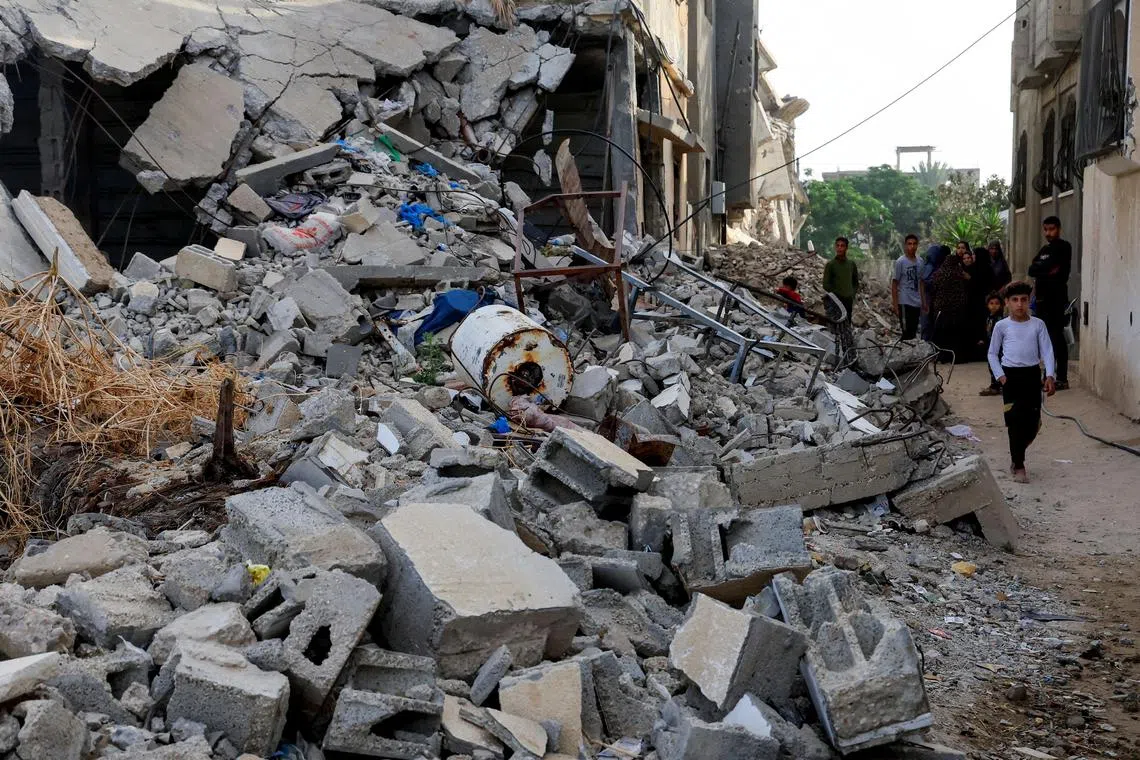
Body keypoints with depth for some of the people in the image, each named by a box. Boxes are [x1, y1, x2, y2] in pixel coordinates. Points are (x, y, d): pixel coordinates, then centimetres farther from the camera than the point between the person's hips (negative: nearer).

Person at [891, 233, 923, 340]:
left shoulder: (919, 261, 9)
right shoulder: (900, 262, -8)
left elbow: (920, 283, 15)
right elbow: (894, 284, -7)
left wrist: (923, 302, 13)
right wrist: (895, 304, -11)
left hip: (917, 303, 6)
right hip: (905, 303, -6)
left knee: (914, 331, 12)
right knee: (907, 332, -6)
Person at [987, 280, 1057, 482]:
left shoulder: (1038, 325, 4)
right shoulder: (1002, 326, 1)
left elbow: (1047, 351, 0)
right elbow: (992, 354, 6)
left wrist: (1050, 376, -12)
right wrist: (1000, 376, -5)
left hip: (1032, 375, 2)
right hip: (1011, 376, -2)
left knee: (1033, 423, 5)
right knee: (1016, 421, -4)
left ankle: (1017, 453, 31)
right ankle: (1018, 466, 5)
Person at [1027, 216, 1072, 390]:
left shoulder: (1063, 247, -3)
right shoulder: (1044, 250, 20)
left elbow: (1050, 264, -18)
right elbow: (1032, 270, 7)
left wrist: (1041, 268, -2)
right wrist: (1047, 269, -8)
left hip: (1057, 298, -8)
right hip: (1042, 298, 8)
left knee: (1057, 337, -10)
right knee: (1046, 337, 10)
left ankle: (1062, 379, -11)